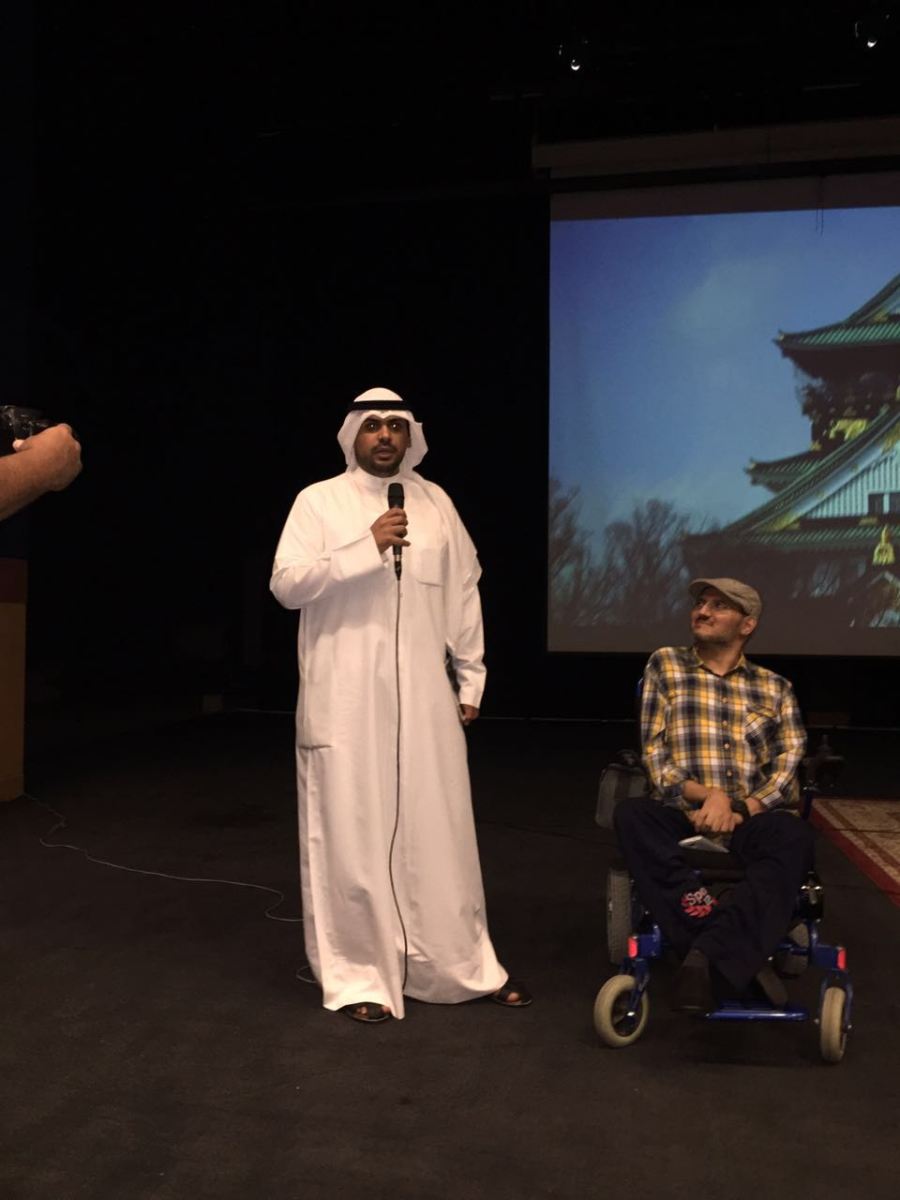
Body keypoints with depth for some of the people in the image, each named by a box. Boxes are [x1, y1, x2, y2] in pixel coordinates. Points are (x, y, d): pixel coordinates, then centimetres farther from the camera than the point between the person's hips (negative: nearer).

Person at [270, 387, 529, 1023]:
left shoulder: (434, 501, 10)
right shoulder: (318, 501, 1)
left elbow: (464, 592, 13)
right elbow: (287, 584, -10)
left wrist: (471, 679, 10)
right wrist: (367, 548, -19)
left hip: (424, 696, 3)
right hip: (346, 700, -2)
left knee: (440, 832, 8)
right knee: (351, 837, 2)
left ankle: (465, 967, 21)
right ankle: (358, 977, 15)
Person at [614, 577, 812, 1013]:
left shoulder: (775, 687, 16)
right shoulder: (665, 665, 12)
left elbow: (789, 763, 5)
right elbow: (654, 751, 3)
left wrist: (743, 808, -14)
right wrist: (706, 795, -14)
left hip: (754, 817, 0)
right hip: (684, 813, 0)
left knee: (792, 837, -34)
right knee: (631, 816, -34)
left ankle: (710, 957, -42)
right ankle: (738, 950, -36)